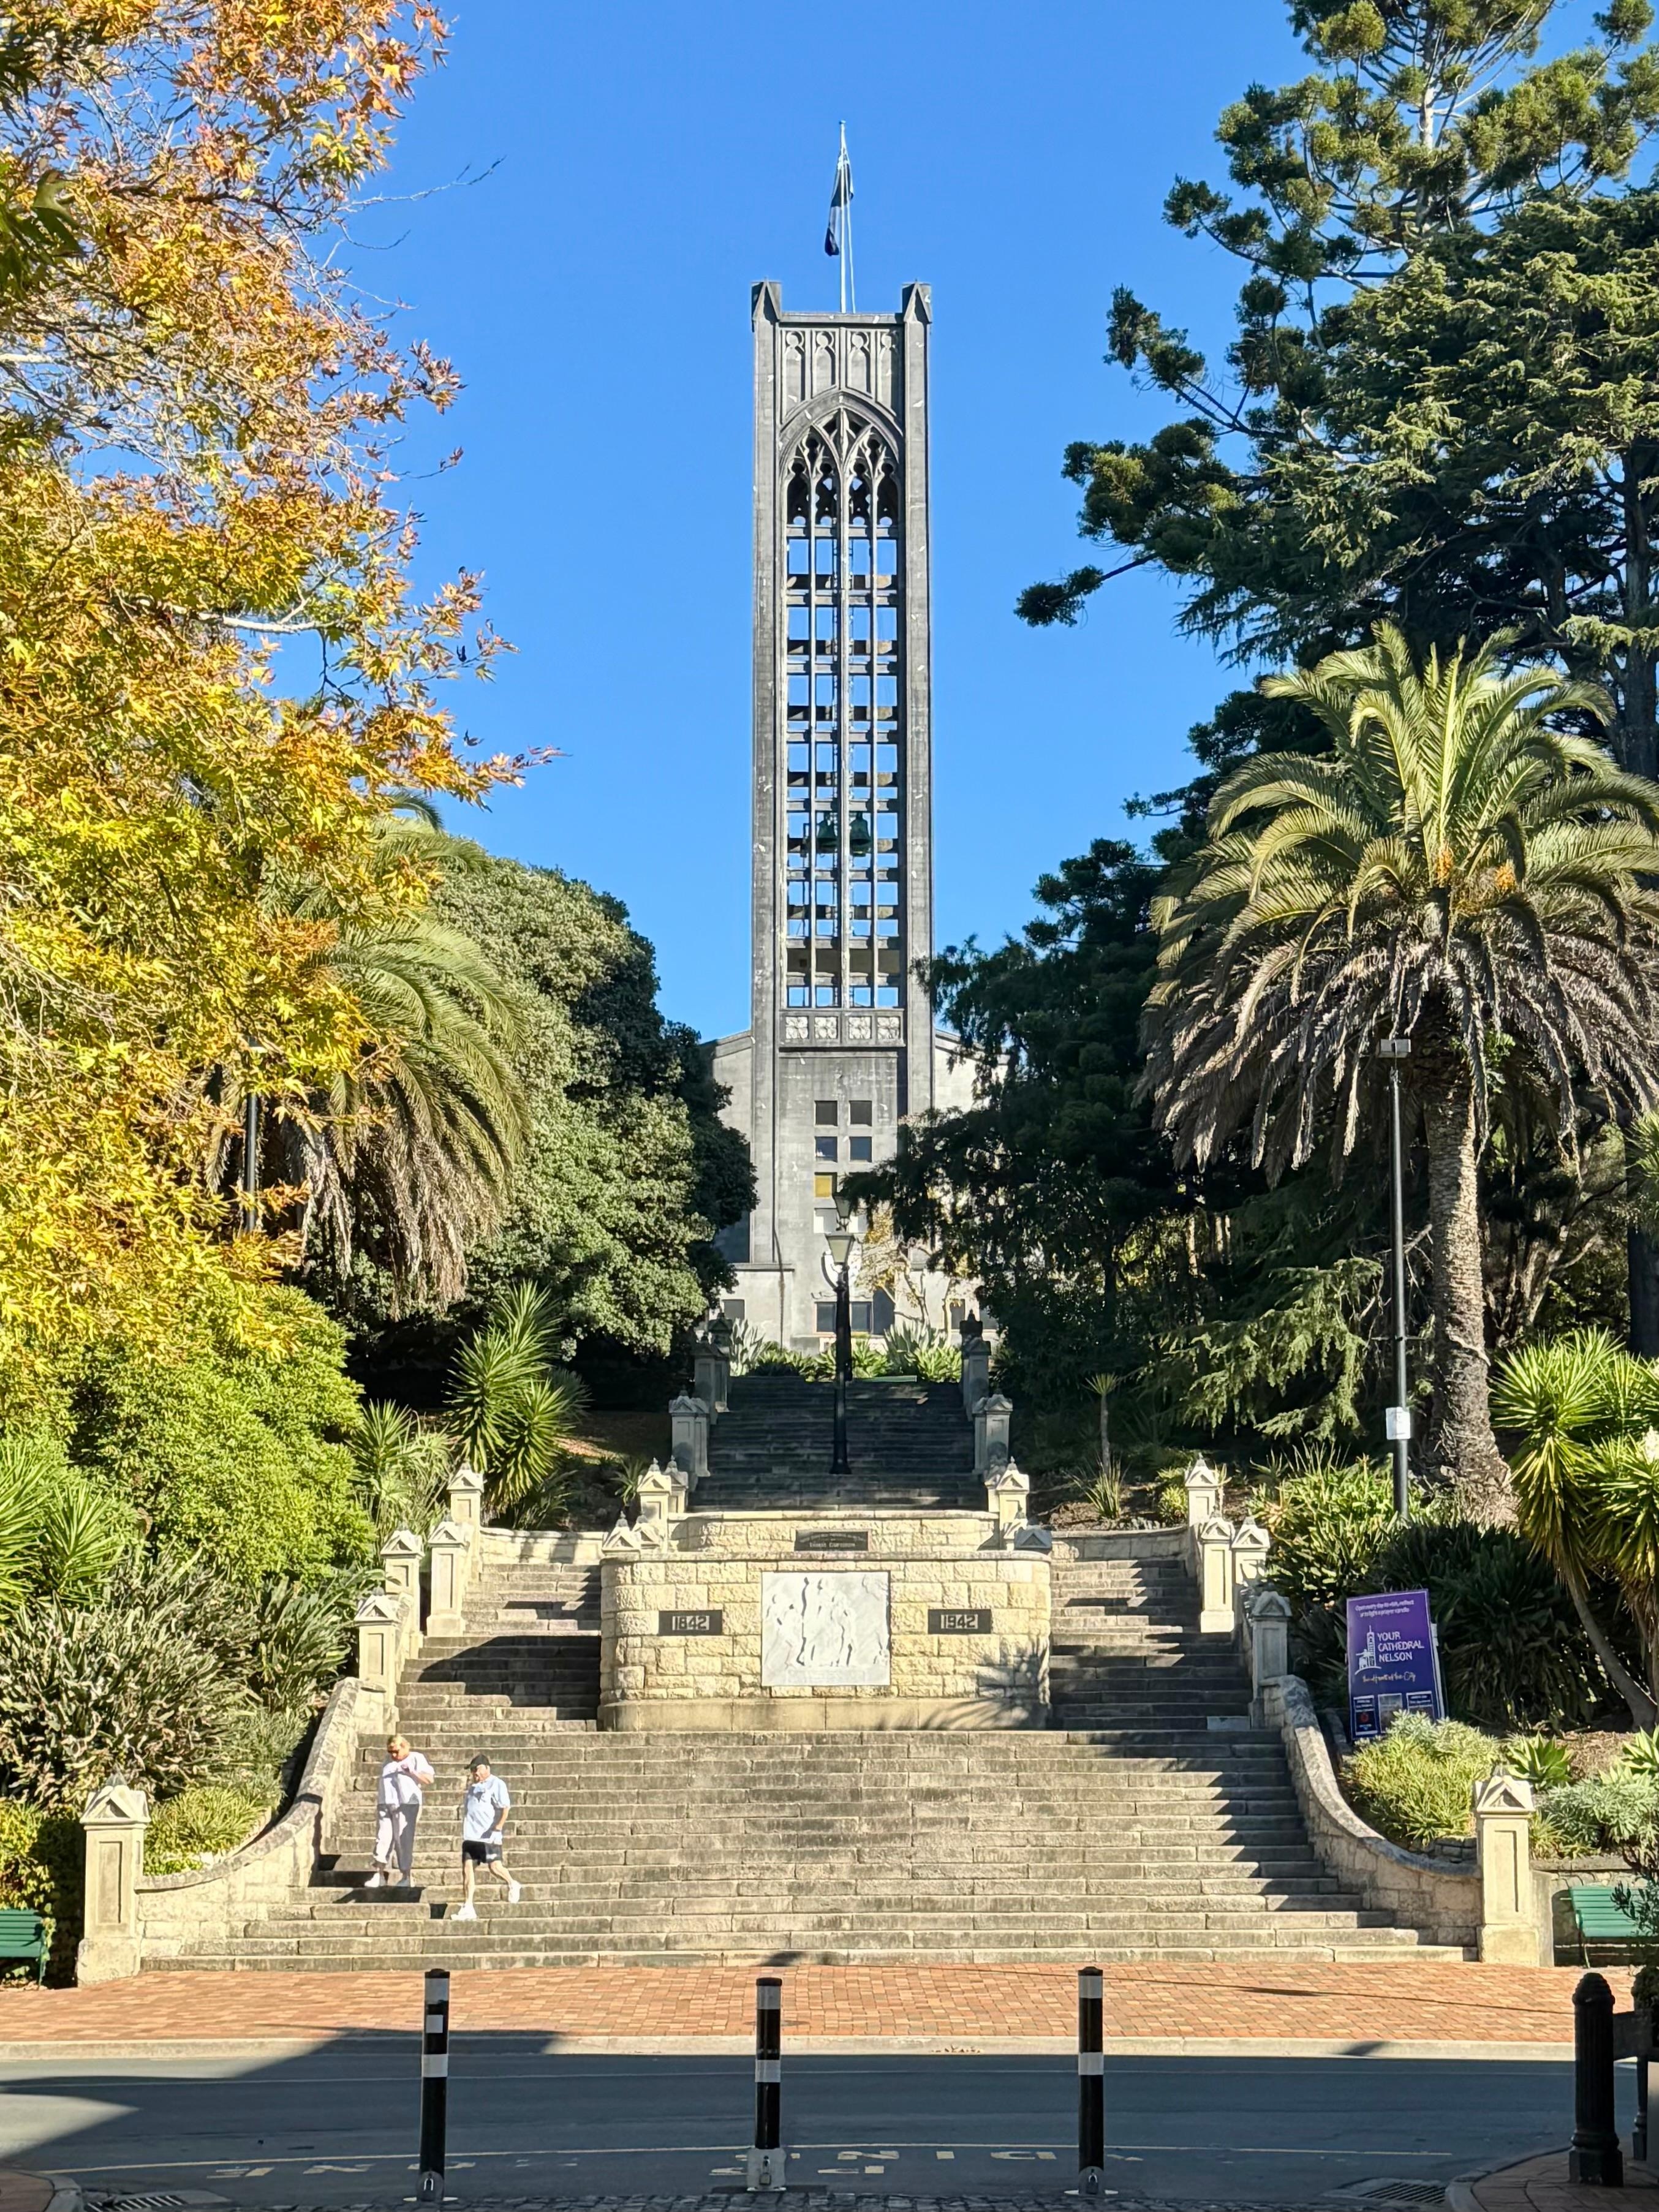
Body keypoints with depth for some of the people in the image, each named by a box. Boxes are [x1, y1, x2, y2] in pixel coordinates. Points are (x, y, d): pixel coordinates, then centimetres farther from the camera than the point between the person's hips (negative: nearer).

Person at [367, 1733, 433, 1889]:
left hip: (407, 1804, -5)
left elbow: (430, 1778, -3)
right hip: (386, 1804, 5)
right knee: (383, 1838, -1)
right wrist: (378, 1800, 20)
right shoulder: (388, 1760, 22)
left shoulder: (416, 1759, 5)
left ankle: (405, 1876, -2)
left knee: (404, 1840, -6)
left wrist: (412, 1772, -15)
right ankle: (379, 1875, 0)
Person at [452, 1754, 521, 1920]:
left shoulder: (496, 1784, -5)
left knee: (495, 1867, -11)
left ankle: (512, 1886, 20)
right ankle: (468, 1908, 3)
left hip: (488, 1836, -7)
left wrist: (499, 1826, -23)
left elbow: (505, 1807, -14)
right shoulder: (472, 1785, 19)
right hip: (470, 1836, 7)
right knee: (467, 1869, 0)